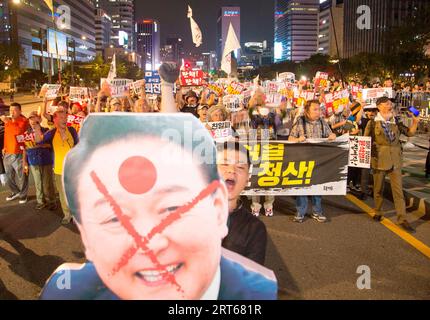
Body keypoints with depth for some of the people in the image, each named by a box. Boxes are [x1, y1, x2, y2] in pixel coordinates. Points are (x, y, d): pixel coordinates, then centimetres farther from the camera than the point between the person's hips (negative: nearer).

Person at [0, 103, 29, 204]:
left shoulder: (24, 120, -7)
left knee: (21, 176, -1)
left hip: (18, 153, -7)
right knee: (9, 176, 16)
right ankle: (15, 192, 33)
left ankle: (23, 194, 14)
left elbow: (18, 131, -26)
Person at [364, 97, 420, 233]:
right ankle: (378, 212, 29)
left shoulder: (396, 122, 8)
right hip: (379, 159, -2)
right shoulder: (373, 123, -2)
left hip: (395, 160, 2)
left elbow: (410, 133, 8)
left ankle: (402, 219, 3)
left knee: (398, 189, 0)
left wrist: (415, 123, -9)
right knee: (378, 188, 11)